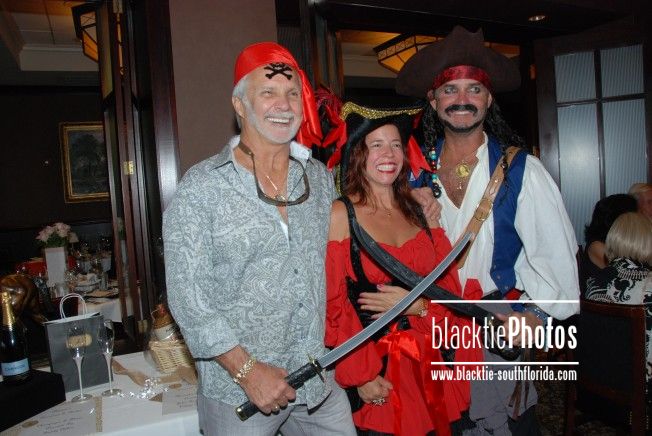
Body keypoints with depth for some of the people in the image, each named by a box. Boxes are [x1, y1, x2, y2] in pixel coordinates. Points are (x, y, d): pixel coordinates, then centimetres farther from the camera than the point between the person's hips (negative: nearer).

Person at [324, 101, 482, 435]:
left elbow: (450, 288, 5)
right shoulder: (340, 214, -9)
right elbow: (332, 305, -12)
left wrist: (417, 305, -14)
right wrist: (361, 376, -14)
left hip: (430, 364, 5)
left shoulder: (421, 210, 5)